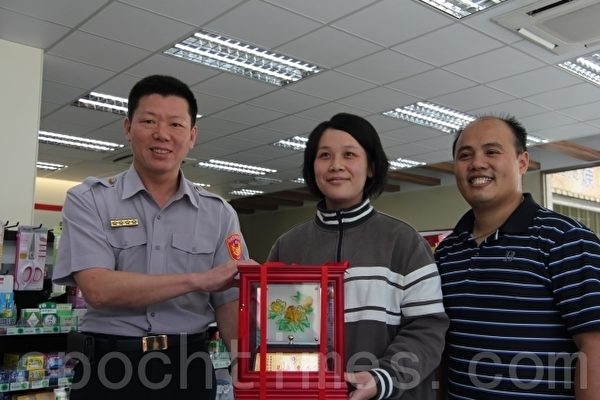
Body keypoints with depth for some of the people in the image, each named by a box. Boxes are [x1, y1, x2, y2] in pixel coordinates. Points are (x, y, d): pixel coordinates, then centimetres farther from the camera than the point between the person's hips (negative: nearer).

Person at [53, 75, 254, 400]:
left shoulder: (218, 213, 2)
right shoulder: (89, 201, -3)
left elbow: (229, 304, 1)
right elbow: (99, 289, -16)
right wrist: (197, 280, -21)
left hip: (188, 368, 2)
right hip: (109, 369, -1)